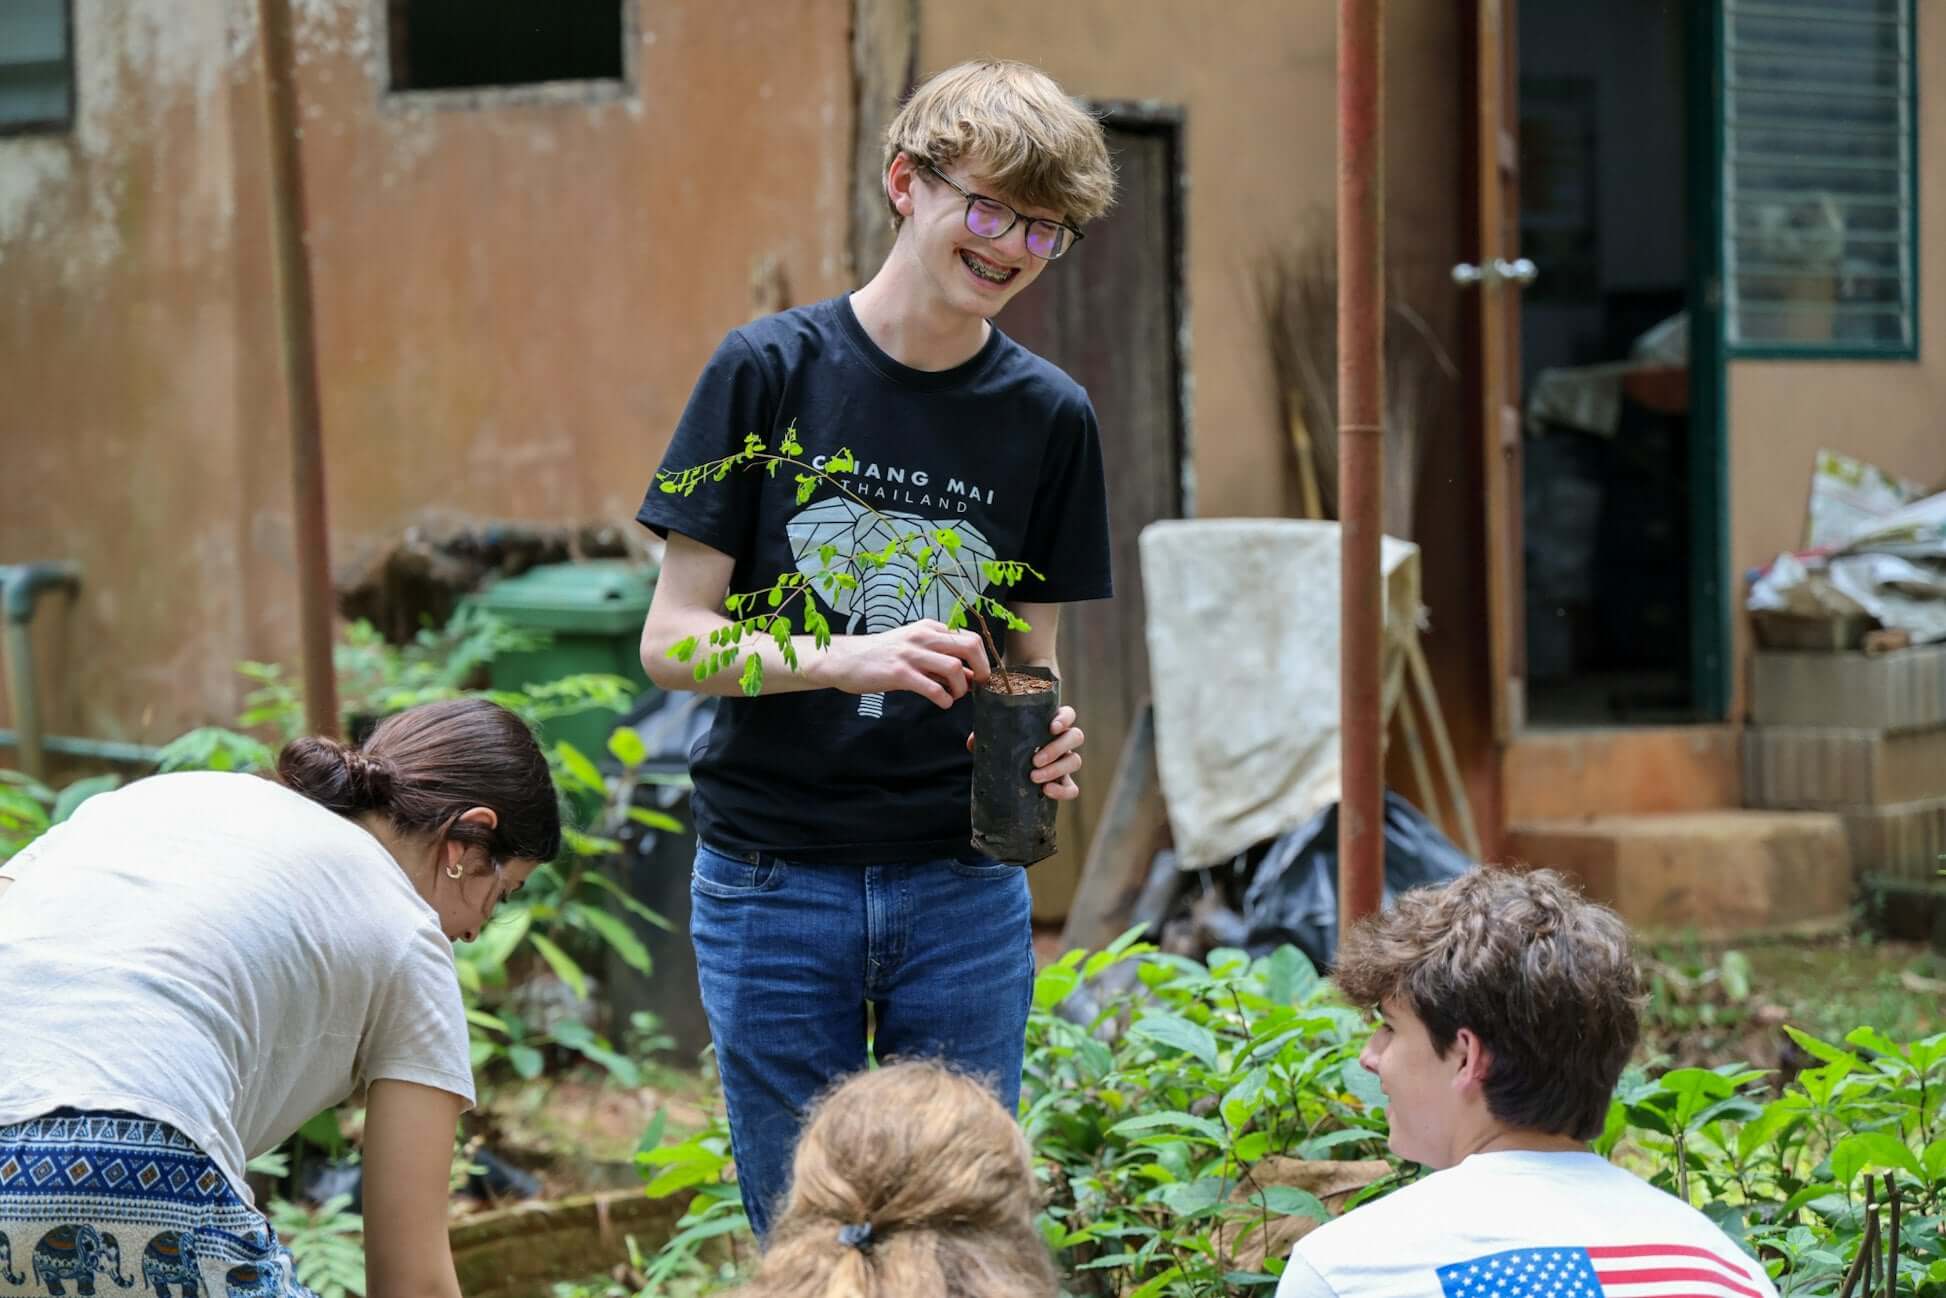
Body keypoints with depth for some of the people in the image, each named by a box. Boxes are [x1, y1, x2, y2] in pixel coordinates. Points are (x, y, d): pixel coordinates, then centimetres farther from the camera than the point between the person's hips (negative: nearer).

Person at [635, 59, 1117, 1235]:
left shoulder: (1048, 416, 3)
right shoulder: (771, 371, -5)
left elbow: (1034, 658, 9)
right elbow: (673, 638, -6)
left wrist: (1046, 742, -14)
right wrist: (847, 659, -23)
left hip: (962, 886, 2)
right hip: (776, 881, -2)